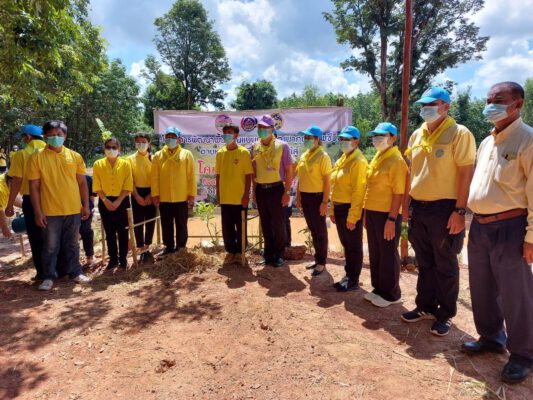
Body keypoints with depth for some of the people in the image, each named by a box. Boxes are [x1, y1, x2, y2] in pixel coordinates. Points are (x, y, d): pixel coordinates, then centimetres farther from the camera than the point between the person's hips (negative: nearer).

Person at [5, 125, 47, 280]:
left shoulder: (21, 154, -6)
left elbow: (17, 181, -9)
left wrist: (10, 205, -2)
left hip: (31, 200, -3)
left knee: (36, 239, 8)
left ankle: (42, 273, 13)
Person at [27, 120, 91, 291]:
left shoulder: (75, 156, 4)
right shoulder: (37, 157, -3)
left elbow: (82, 182, 8)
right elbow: (34, 186, -3)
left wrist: (85, 205, 5)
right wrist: (38, 211, -7)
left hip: (74, 209, 2)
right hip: (50, 211, -2)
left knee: (72, 244, 14)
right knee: (51, 246, 7)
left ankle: (75, 272, 27)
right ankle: (49, 277, 21)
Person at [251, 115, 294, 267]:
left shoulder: (282, 146, -6)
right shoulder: (255, 147, 7)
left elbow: (289, 170, -5)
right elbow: (253, 170, 12)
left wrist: (287, 192, -10)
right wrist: (254, 191, 8)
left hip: (276, 189, -4)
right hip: (260, 190, 4)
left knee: (278, 224, 3)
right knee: (265, 224, 12)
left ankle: (279, 255, 18)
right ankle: (268, 254, 24)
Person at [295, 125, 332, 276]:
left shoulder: (323, 156, -12)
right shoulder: (304, 156, 10)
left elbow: (327, 181, -15)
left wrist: (325, 202, -19)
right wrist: (298, 197, 13)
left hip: (317, 197, -7)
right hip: (305, 197, 7)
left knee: (320, 231, 3)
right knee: (313, 230, 16)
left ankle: (321, 262, 15)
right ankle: (317, 258, 29)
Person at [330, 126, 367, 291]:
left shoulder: (359, 161, -14)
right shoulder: (342, 160, 14)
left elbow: (358, 191, -20)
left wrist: (352, 216, -22)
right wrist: (332, 209, 16)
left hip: (351, 209, -9)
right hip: (339, 208, 9)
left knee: (354, 246, 4)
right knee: (346, 244, 17)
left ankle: (354, 281, 16)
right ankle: (348, 276, 31)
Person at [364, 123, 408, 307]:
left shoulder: (396, 160, -13)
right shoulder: (376, 158, 14)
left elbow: (399, 193, -18)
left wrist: (392, 219, -22)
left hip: (387, 215, -8)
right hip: (373, 213, 9)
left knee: (388, 254, 3)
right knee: (375, 253, 16)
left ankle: (391, 294, 18)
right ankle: (378, 288, 30)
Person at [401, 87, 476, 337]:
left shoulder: (459, 133, -8)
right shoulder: (417, 135, 12)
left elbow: (466, 173, -12)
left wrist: (460, 211, -17)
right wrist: (408, 203, 14)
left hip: (444, 208, -6)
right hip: (418, 208, 6)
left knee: (445, 265, 6)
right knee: (424, 263, 16)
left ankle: (446, 314, 21)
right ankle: (426, 306, 31)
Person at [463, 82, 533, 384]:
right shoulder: (486, 143, 14)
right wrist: (474, 220, 16)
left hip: (509, 228, -7)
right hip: (479, 226, 8)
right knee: (482, 289, 17)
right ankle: (491, 337, 36)